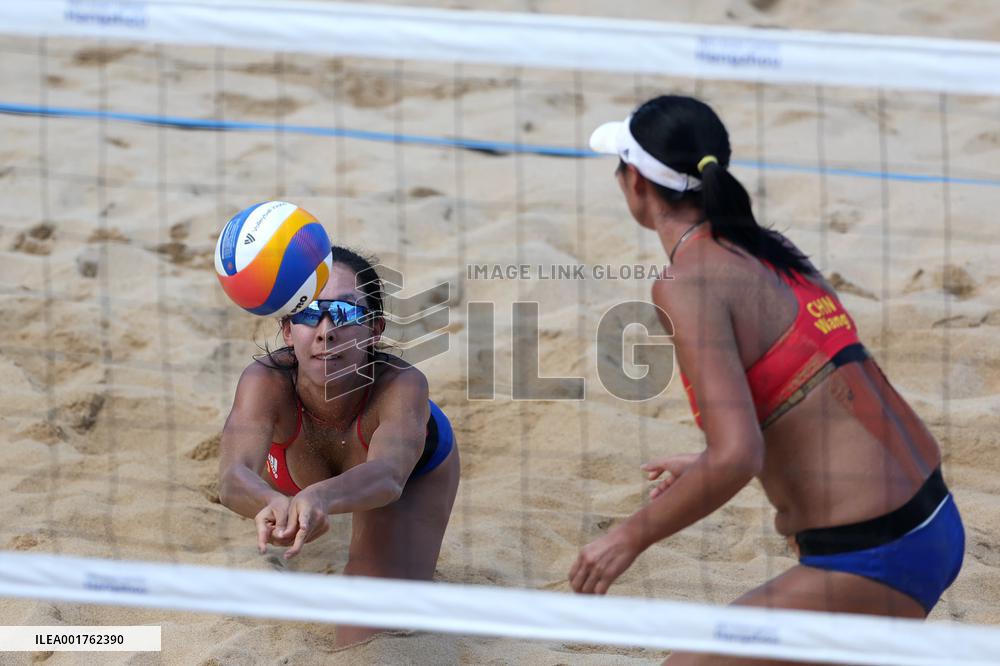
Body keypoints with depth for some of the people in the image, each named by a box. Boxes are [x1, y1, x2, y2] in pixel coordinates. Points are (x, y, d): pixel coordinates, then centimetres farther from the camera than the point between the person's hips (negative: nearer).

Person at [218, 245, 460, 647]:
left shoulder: (402, 385, -45)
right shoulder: (266, 383, -41)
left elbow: (388, 475, -63)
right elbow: (232, 478, -56)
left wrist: (320, 498, -86)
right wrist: (275, 504, -81)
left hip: (417, 471, -2)